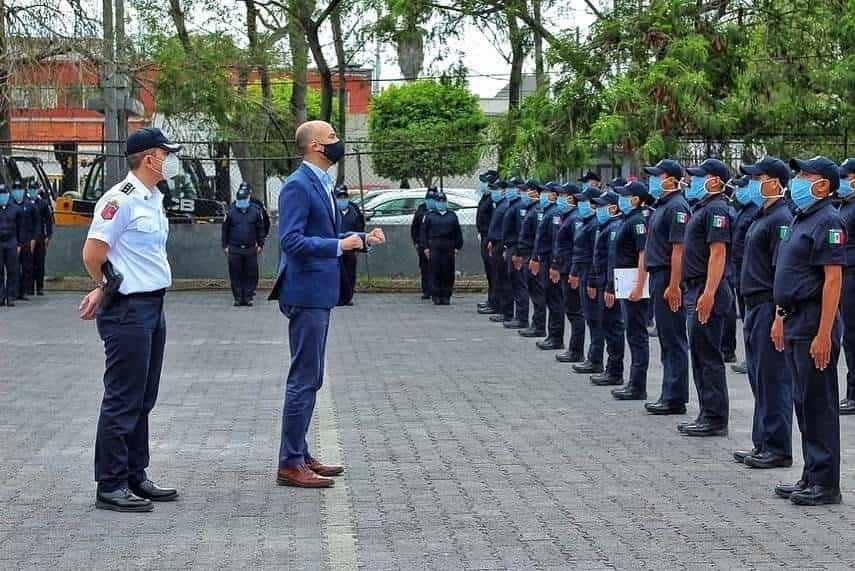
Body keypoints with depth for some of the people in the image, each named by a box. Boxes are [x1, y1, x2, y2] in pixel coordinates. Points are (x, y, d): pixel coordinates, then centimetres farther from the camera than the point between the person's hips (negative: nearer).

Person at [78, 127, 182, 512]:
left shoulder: (154, 199, 14)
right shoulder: (120, 200, -16)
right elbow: (93, 254, -17)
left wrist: (107, 290, 12)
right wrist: (110, 288, 2)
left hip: (152, 307, 9)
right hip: (128, 310, -9)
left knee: (143, 399, 15)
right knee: (123, 400, -5)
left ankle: (134, 477, 24)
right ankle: (110, 486, 1)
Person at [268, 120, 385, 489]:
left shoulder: (322, 184, 15)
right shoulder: (298, 186, -15)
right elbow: (291, 240, -24)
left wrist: (362, 239, 9)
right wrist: (340, 245, -26)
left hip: (320, 293, 10)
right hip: (306, 294, -10)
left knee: (309, 378, 15)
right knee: (304, 379, -6)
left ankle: (300, 455, 23)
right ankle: (290, 465, -1)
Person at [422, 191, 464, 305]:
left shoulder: (452, 216, 14)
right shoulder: (430, 216, 11)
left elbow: (458, 233, 14)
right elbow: (424, 232, 9)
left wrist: (458, 247, 6)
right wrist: (426, 247, 0)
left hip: (449, 248, 1)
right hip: (434, 247, -1)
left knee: (448, 273, -1)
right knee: (435, 272, -4)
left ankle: (446, 296, 5)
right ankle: (436, 296, 0)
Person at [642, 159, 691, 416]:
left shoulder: (677, 207, -15)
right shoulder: (662, 205, 16)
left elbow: (679, 249, -21)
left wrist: (673, 286, -24)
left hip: (668, 279, -10)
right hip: (658, 276, 10)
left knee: (673, 340, -5)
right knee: (666, 339, 13)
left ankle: (675, 399, -2)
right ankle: (670, 396, 18)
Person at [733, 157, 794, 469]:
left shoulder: (780, 219, -14)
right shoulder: (762, 218, 17)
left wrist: (779, 316, -23)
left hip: (769, 308, -10)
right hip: (755, 307, 10)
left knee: (773, 379, -5)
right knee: (759, 378, 14)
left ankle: (777, 449, 0)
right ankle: (763, 444, 21)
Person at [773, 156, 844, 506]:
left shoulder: (827, 221, -14)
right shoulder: (801, 219, 16)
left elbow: (833, 279, -20)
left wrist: (824, 334, -24)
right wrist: (782, 319, 20)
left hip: (814, 327, -10)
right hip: (795, 324, 10)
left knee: (819, 405, -4)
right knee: (803, 403, 13)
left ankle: (825, 484, 1)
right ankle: (811, 477, 21)